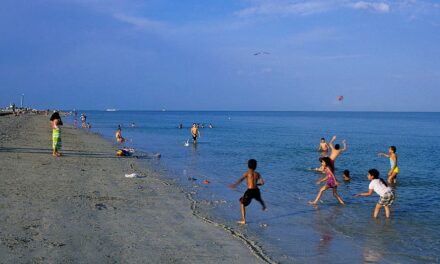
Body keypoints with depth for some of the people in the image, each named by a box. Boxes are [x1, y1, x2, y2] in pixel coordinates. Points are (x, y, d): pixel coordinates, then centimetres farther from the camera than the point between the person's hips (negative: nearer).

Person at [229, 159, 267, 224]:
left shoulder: (247, 173, -4)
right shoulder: (257, 174, 7)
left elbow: (241, 179, -23)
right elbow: (262, 183, 2)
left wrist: (235, 184, -38)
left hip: (249, 191, -4)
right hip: (256, 190, 4)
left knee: (242, 203, 10)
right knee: (259, 199, 37)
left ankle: (243, 220, 0)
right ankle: (264, 206, 69)